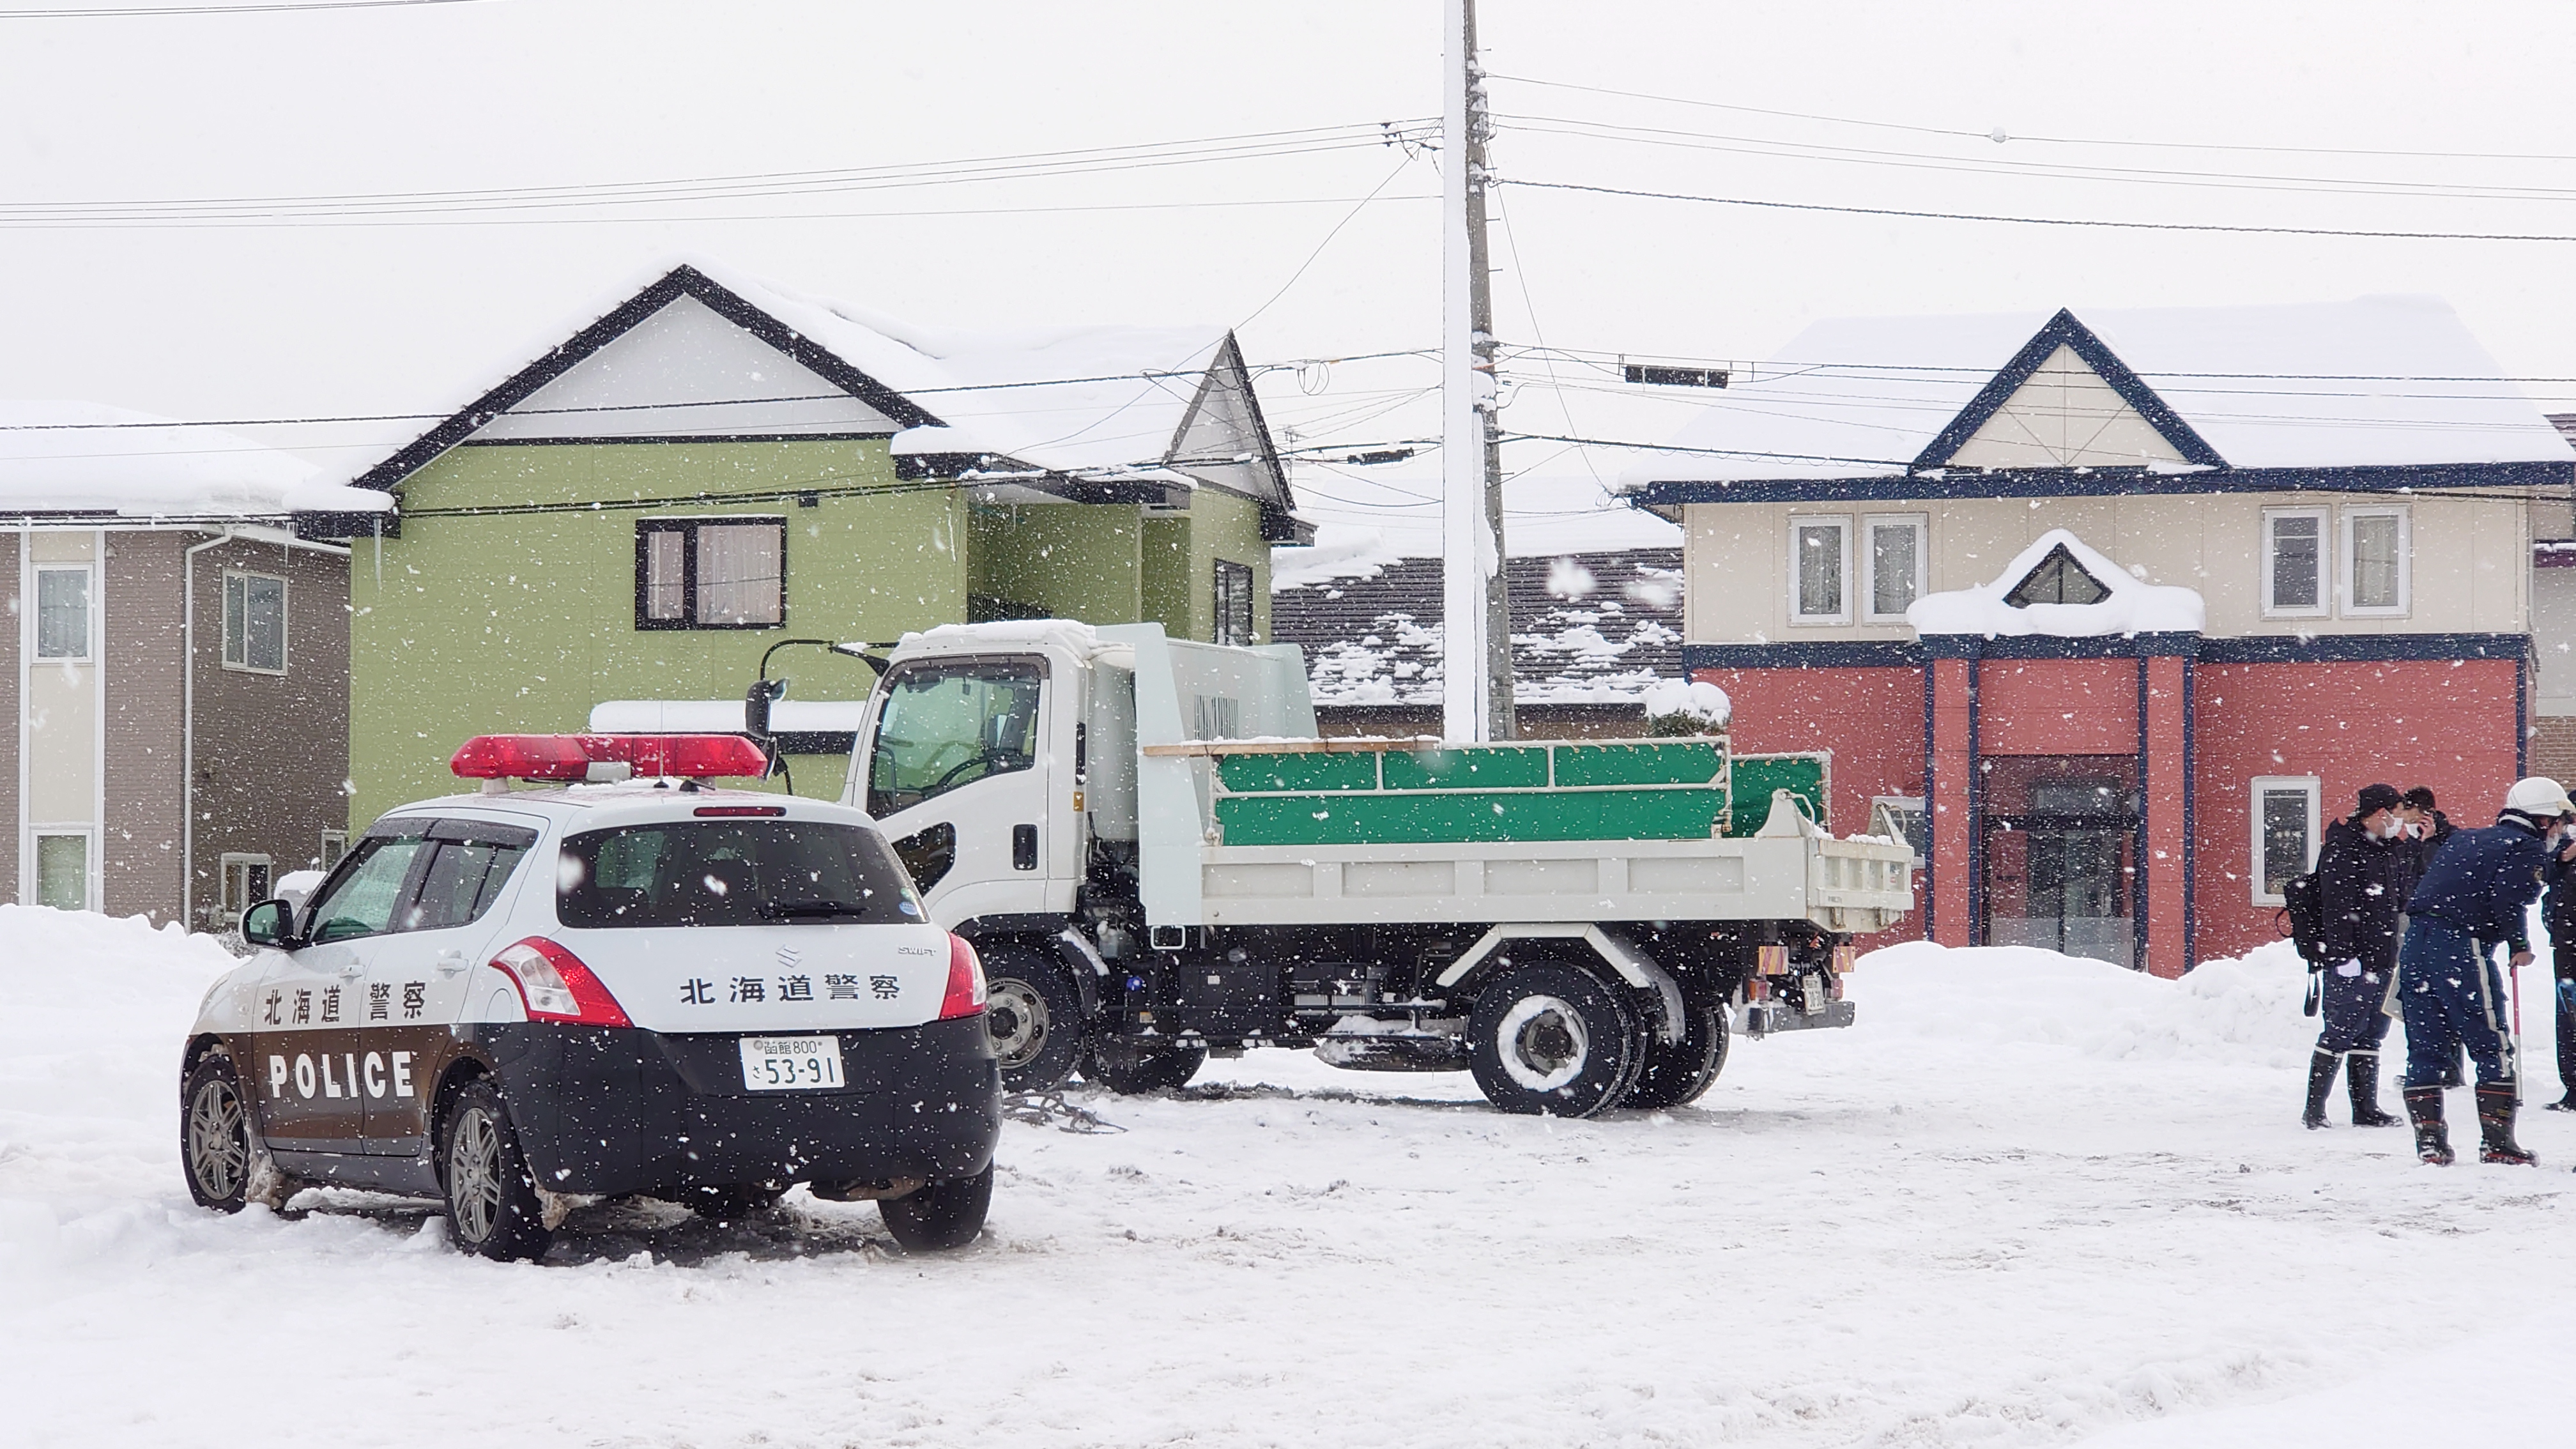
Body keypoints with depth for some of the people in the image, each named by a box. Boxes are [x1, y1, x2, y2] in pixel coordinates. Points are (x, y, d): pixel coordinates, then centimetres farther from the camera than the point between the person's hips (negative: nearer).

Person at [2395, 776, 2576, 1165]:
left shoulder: (2467, 840, 24)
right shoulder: (2528, 848, 0)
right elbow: (2508, 901, -13)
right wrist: (2519, 945, 1)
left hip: (2416, 943, 7)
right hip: (2460, 948, -7)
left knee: (2426, 1047, 9)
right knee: (2494, 1047, 2)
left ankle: (2429, 1140, 8)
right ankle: (2497, 1141, 0)